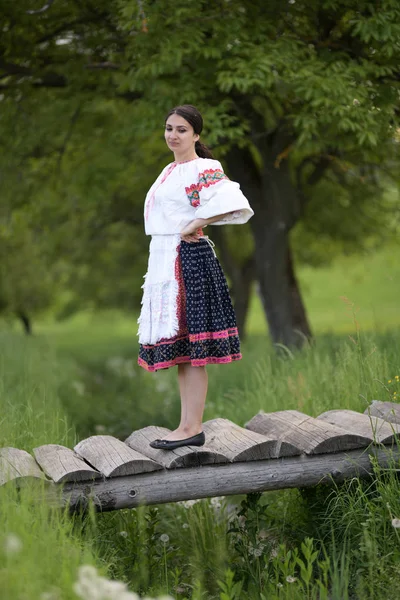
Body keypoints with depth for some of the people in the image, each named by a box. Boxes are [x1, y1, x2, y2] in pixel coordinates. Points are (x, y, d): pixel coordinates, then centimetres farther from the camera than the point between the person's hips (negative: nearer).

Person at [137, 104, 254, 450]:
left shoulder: (203, 170, -11)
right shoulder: (169, 171, 17)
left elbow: (233, 204, -26)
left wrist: (194, 226, -17)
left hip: (188, 262, -9)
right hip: (164, 261, 9)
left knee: (190, 347, -7)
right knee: (180, 348, 11)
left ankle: (193, 428, -3)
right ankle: (187, 425, 16)